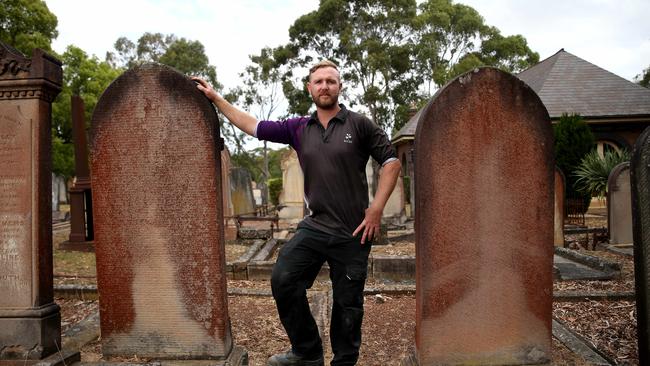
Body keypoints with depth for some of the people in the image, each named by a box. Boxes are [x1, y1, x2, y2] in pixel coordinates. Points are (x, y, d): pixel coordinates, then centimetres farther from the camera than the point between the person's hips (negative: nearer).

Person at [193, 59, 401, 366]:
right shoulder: (299, 128, 7)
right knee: (283, 279, -8)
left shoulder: (359, 124, -2)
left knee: (347, 303, 7)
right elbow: (252, 126, 11)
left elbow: (391, 162, -1)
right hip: (315, 226, 3)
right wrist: (215, 98, 12)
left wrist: (376, 209, -8)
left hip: (354, 232, -3)